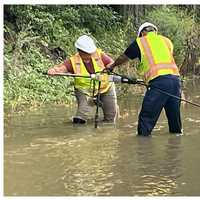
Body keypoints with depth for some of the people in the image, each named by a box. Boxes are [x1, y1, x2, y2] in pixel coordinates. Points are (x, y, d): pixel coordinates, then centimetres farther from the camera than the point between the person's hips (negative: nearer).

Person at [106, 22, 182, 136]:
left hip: (158, 81, -5)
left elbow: (123, 58, 25)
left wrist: (112, 67, 44)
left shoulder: (140, 42, 13)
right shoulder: (167, 41, 24)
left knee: (146, 118, -2)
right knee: (174, 116, 15)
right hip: (175, 77, 5)